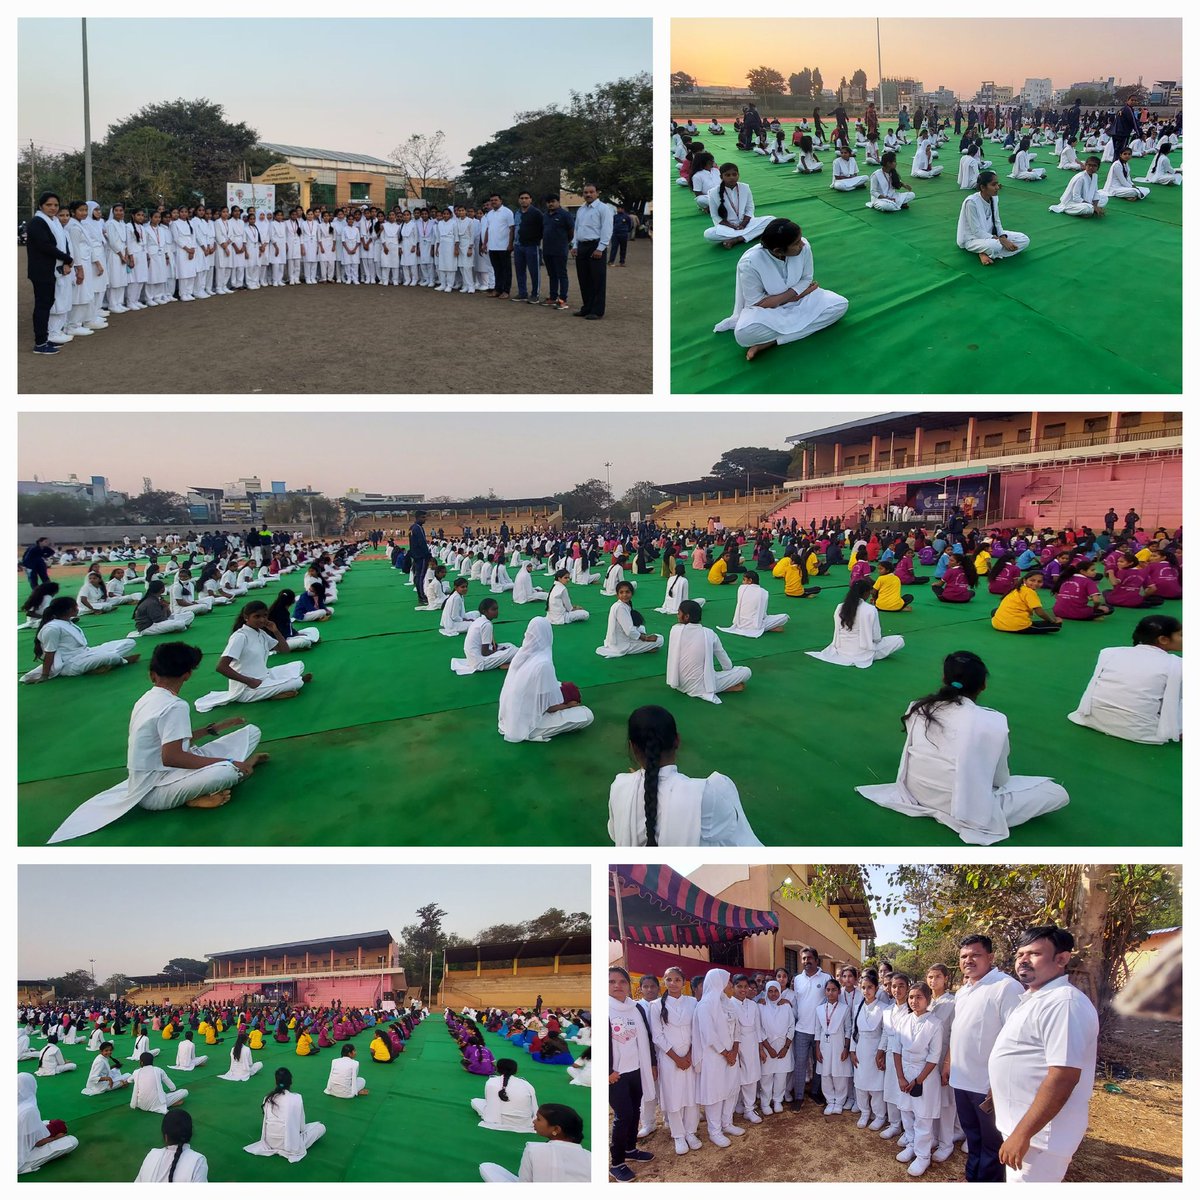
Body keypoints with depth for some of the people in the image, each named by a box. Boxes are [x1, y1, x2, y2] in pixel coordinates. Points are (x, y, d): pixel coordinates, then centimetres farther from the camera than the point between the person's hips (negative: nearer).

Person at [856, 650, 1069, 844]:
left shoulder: (917, 709, -5)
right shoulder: (993, 722, -17)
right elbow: (1000, 779, -4)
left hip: (916, 794, 3)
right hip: (966, 810, -3)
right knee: (1058, 793, 1)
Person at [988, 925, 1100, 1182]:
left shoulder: (1064, 1003, -22)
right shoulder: (1033, 998, 12)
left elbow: (1063, 1076, -28)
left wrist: (1023, 1134, -27)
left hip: (1038, 1135, -10)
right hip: (1019, 1124, 10)